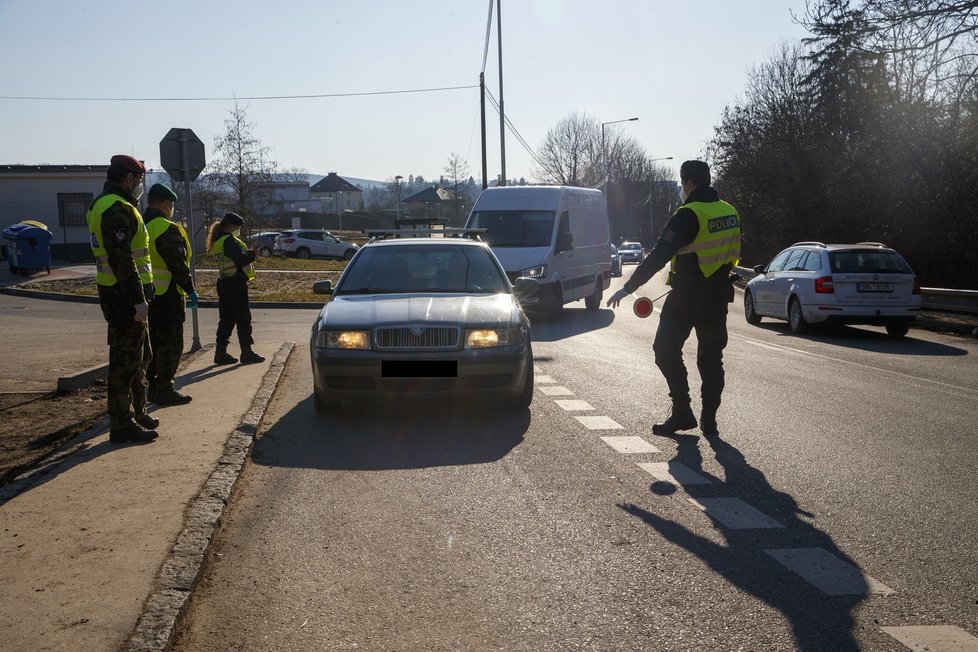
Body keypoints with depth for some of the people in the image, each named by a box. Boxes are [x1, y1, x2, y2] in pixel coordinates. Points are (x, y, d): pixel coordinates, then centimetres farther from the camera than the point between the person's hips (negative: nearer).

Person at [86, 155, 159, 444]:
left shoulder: (104, 204, 17)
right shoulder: (118, 209, -18)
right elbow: (122, 259, -25)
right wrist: (138, 299, -24)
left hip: (118, 293, 11)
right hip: (124, 297, -11)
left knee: (139, 355, 20)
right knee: (126, 360, -4)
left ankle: (136, 413, 32)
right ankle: (122, 425, 3)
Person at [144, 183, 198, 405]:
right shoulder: (168, 229, -16)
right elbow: (178, 264, -19)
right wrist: (190, 290, -11)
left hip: (147, 294, 9)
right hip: (167, 295, -9)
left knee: (155, 341, 17)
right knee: (171, 343, 0)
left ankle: (153, 385, 23)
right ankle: (164, 389, 3)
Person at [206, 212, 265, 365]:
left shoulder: (217, 242, 15)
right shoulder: (229, 240, -15)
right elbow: (241, 260, -23)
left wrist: (247, 253, 5)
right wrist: (254, 254, -9)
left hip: (223, 282, 9)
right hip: (235, 283, -9)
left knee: (226, 319, 11)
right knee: (243, 319, -1)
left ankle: (221, 353, 11)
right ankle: (246, 353, 3)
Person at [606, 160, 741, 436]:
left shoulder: (688, 215, -17)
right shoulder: (729, 212, 7)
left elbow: (659, 255, -21)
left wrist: (628, 287, -19)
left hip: (687, 297, -7)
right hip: (718, 296, 7)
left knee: (666, 350, 4)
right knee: (711, 356, 13)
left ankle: (682, 413, 3)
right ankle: (709, 419, 14)